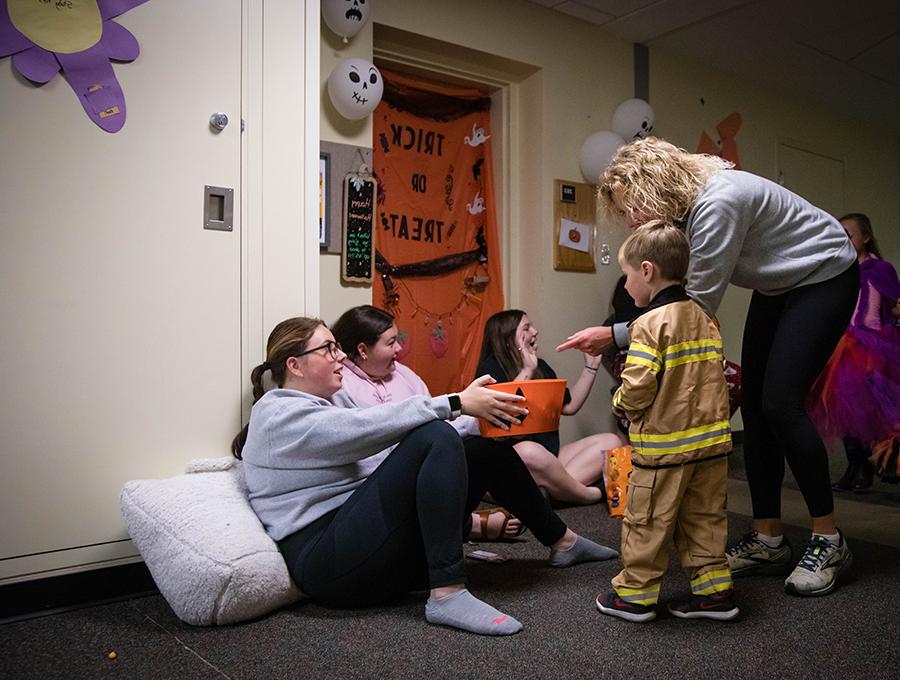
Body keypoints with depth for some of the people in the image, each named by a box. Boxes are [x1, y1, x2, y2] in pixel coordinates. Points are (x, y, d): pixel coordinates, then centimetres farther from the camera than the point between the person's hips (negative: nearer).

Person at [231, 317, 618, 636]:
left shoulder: (321, 408, 21)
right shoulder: (280, 415, -8)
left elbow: (379, 455, 12)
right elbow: (369, 426, -23)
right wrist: (456, 403, -23)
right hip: (328, 562, -9)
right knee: (436, 438, -25)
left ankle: (561, 541, 17)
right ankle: (447, 595, -28)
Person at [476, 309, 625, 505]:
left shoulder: (541, 367, 18)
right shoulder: (491, 368, -4)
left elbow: (569, 406, 19)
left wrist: (591, 366, 16)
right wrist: (527, 370, -18)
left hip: (549, 455, 8)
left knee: (611, 442, -9)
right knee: (530, 451, -42)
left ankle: (551, 490, -30)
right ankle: (588, 495, -19)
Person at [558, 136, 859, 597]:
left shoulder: (717, 203, -33)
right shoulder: (683, 209, -6)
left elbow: (697, 306, -31)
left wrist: (616, 335, -30)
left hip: (824, 277, -9)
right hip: (777, 286, 9)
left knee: (780, 402, -16)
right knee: (754, 403, 1)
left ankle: (829, 542, -1)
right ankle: (767, 541, 8)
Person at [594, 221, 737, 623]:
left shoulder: (651, 323, -17)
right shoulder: (704, 319, 7)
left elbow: (637, 388, -22)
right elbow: (713, 377, 12)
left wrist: (620, 402, -2)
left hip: (664, 446, -7)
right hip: (711, 439, 8)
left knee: (646, 522, 7)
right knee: (705, 518, 17)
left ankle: (634, 594, 18)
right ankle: (713, 590, 23)